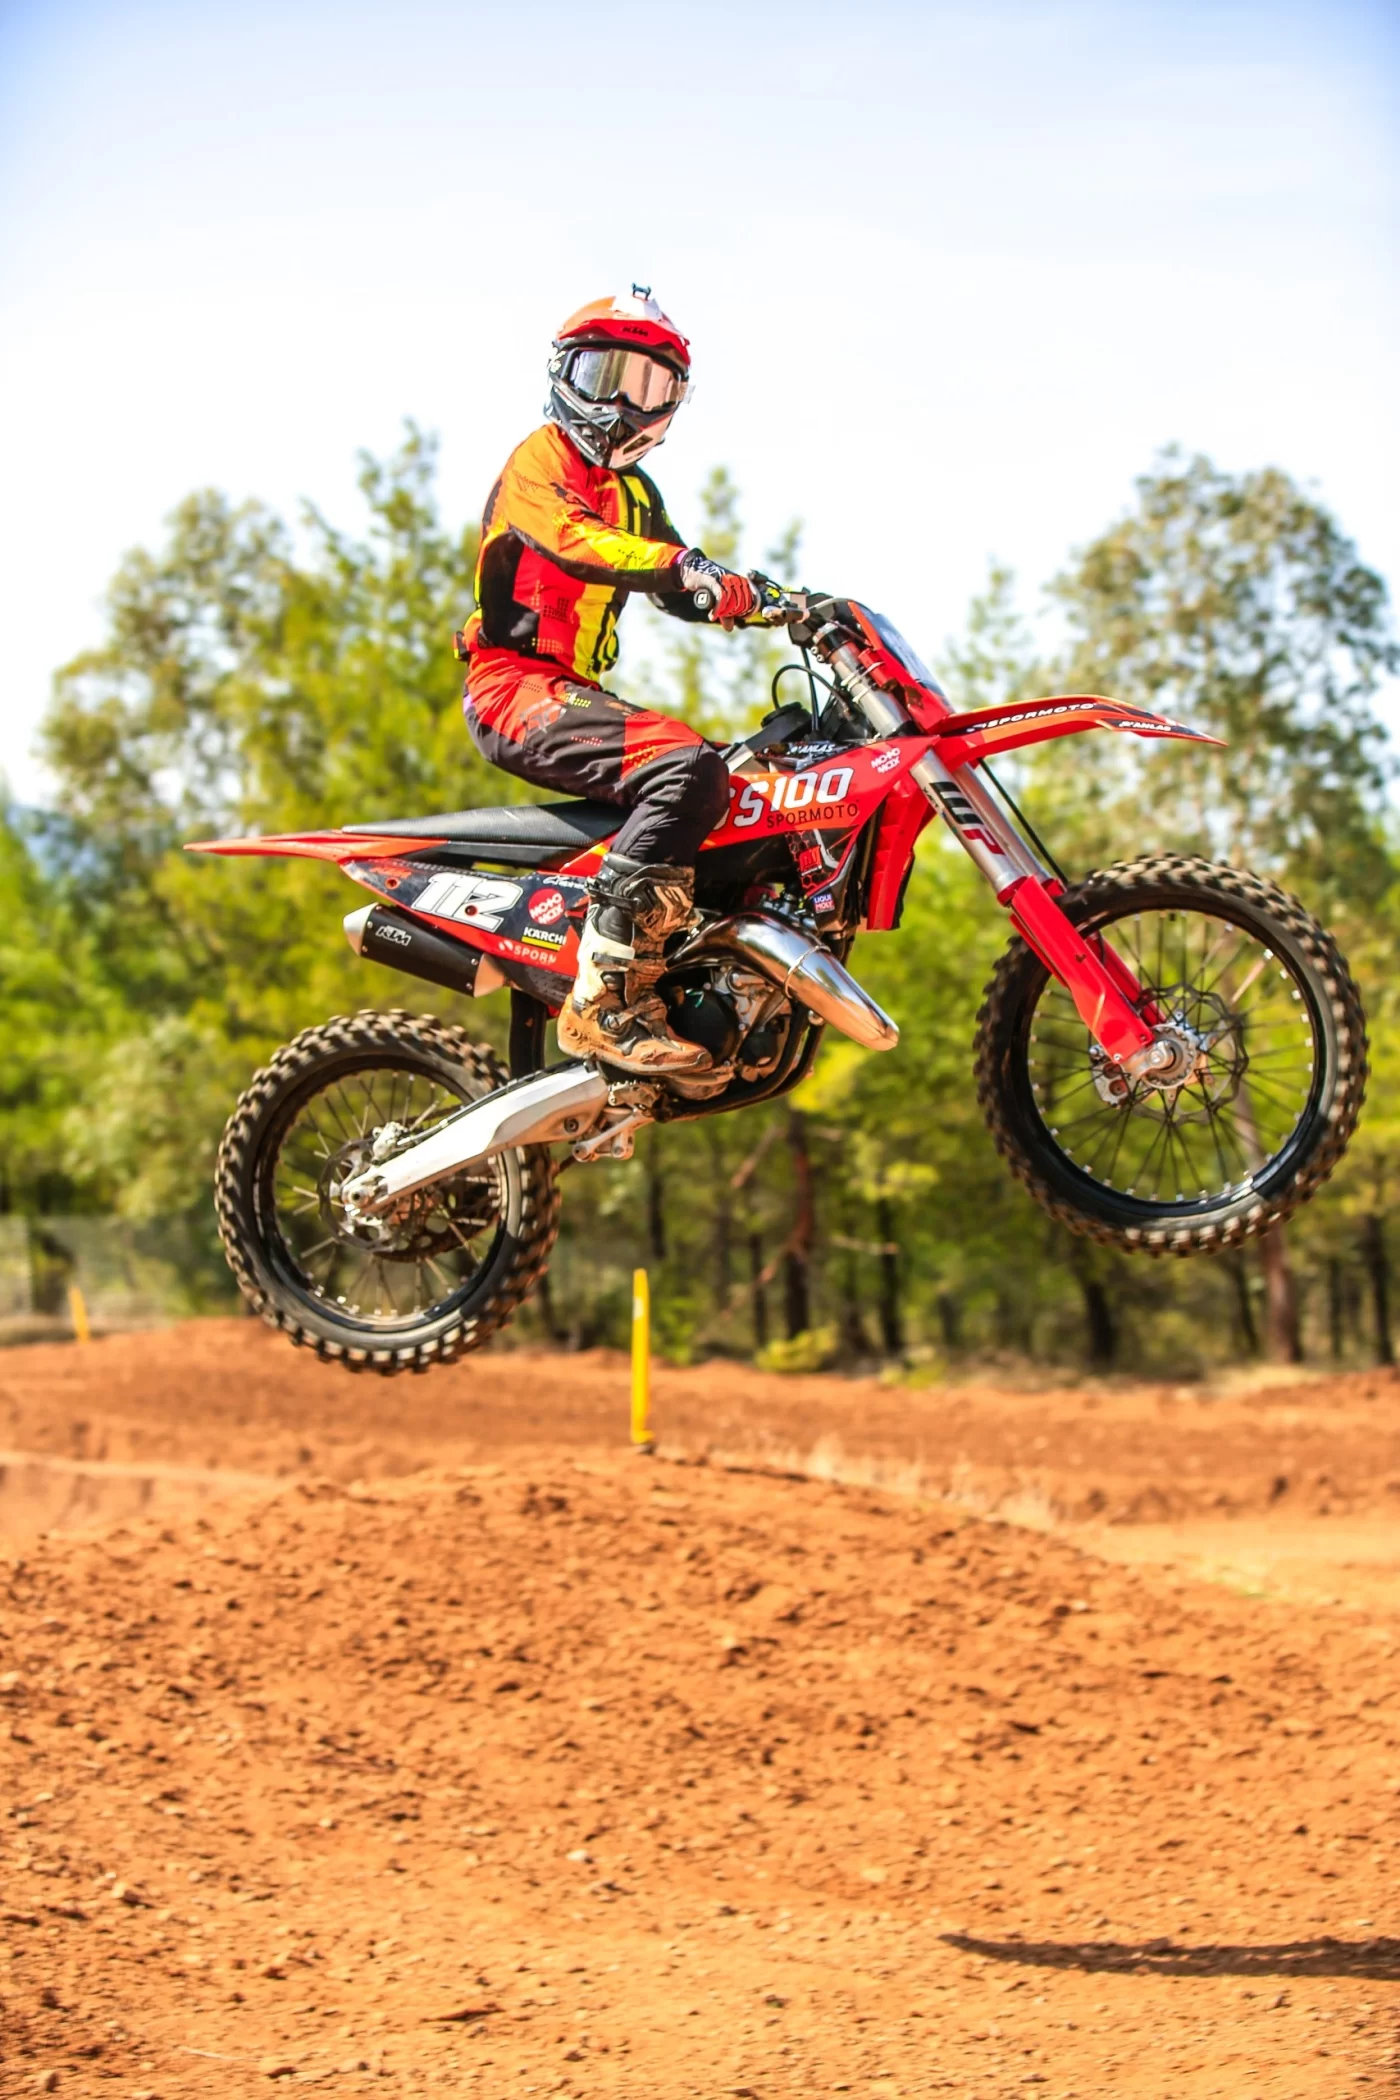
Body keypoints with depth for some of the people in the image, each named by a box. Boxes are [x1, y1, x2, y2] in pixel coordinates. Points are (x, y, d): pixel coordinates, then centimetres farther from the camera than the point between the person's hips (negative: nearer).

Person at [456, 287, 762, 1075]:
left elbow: (685, 591, 23)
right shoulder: (539, 461, -3)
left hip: (577, 691, 10)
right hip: (517, 686, -10)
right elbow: (571, 541, -24)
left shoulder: (634, 492, 25)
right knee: (688, 769, -31)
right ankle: (607, 1002, -39)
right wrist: (682, 565, -40)